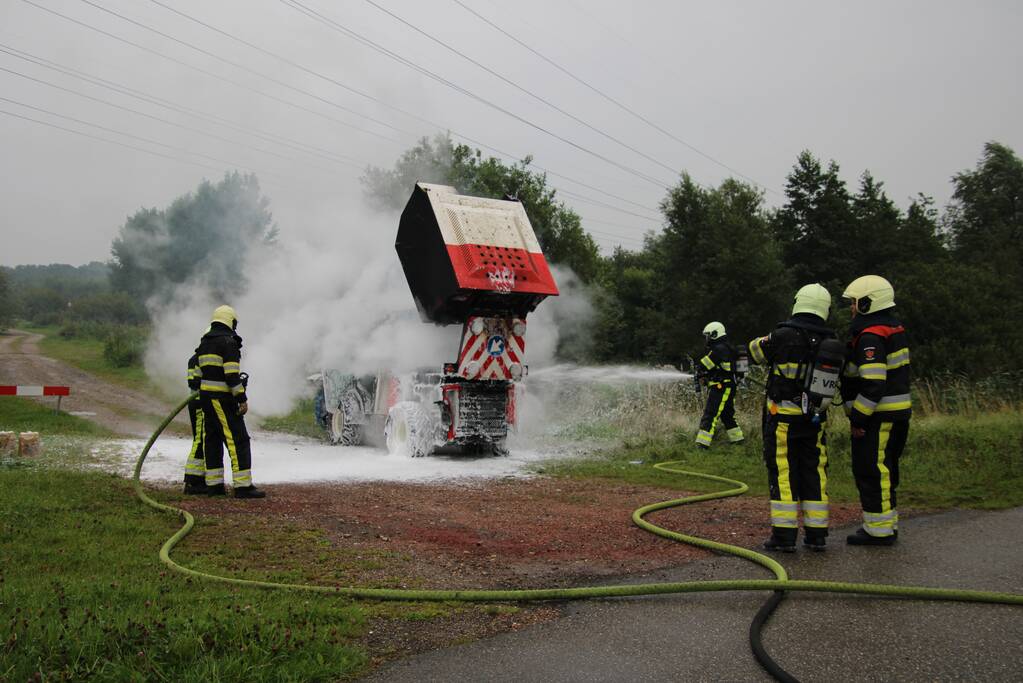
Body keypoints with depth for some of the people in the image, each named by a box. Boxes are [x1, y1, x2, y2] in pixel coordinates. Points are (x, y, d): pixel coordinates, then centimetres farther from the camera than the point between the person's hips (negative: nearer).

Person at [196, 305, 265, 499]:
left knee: (212, 439, 13)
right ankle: (243, 486, -11)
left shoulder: (204, 342, 17)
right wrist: (242, 399, -17)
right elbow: (232, 374, -19)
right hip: (223, 397, -9)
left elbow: (201, 371, 17)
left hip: (205, 395, 9)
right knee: (238, 440, -8)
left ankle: (214, 484, 15)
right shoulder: (228, 341, -11)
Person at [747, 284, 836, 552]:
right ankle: (816, 535, 15)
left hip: (783, 418, -4)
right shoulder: (832, 343, 1)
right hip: (816, 419, 4)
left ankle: (784, 535, 1)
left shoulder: (783, 336, -13)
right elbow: (835, 380, 12)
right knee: (815, 473, 11)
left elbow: (755, 352, 3)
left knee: (783, 474, 0)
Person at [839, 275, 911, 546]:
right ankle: (887, 524, 26)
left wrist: (858, 418, -20)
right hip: (897, 412, 10)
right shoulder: (894, 328, 14)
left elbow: (873, 384, -25)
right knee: (883, 471, 17)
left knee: (871, 472, -3)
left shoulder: (871, 336, -18)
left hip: (877, 416, -10)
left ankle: (879, 530, 3)